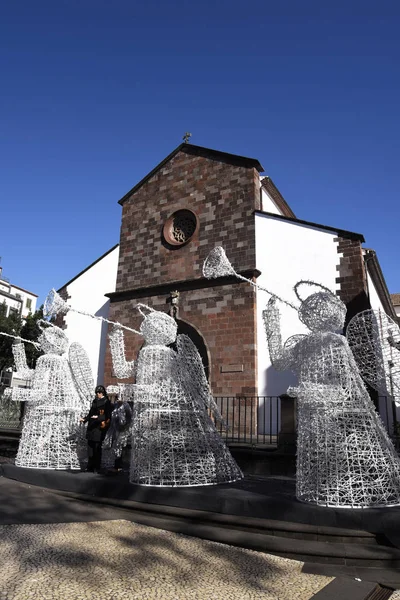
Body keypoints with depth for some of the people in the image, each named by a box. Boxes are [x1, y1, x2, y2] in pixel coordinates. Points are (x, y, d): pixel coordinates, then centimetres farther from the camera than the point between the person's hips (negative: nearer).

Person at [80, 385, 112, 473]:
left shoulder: (106, 402, -8)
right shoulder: (95, 401, 12)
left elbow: (107, 416, -15)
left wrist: (98, 417, -28)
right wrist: (84, 419, 7)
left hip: (99, 427, -7)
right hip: (91, 427, 7)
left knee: (97, 447, -2)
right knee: (90, 446, 10)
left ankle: (97, 468, 10)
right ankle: (90, 467, 21)